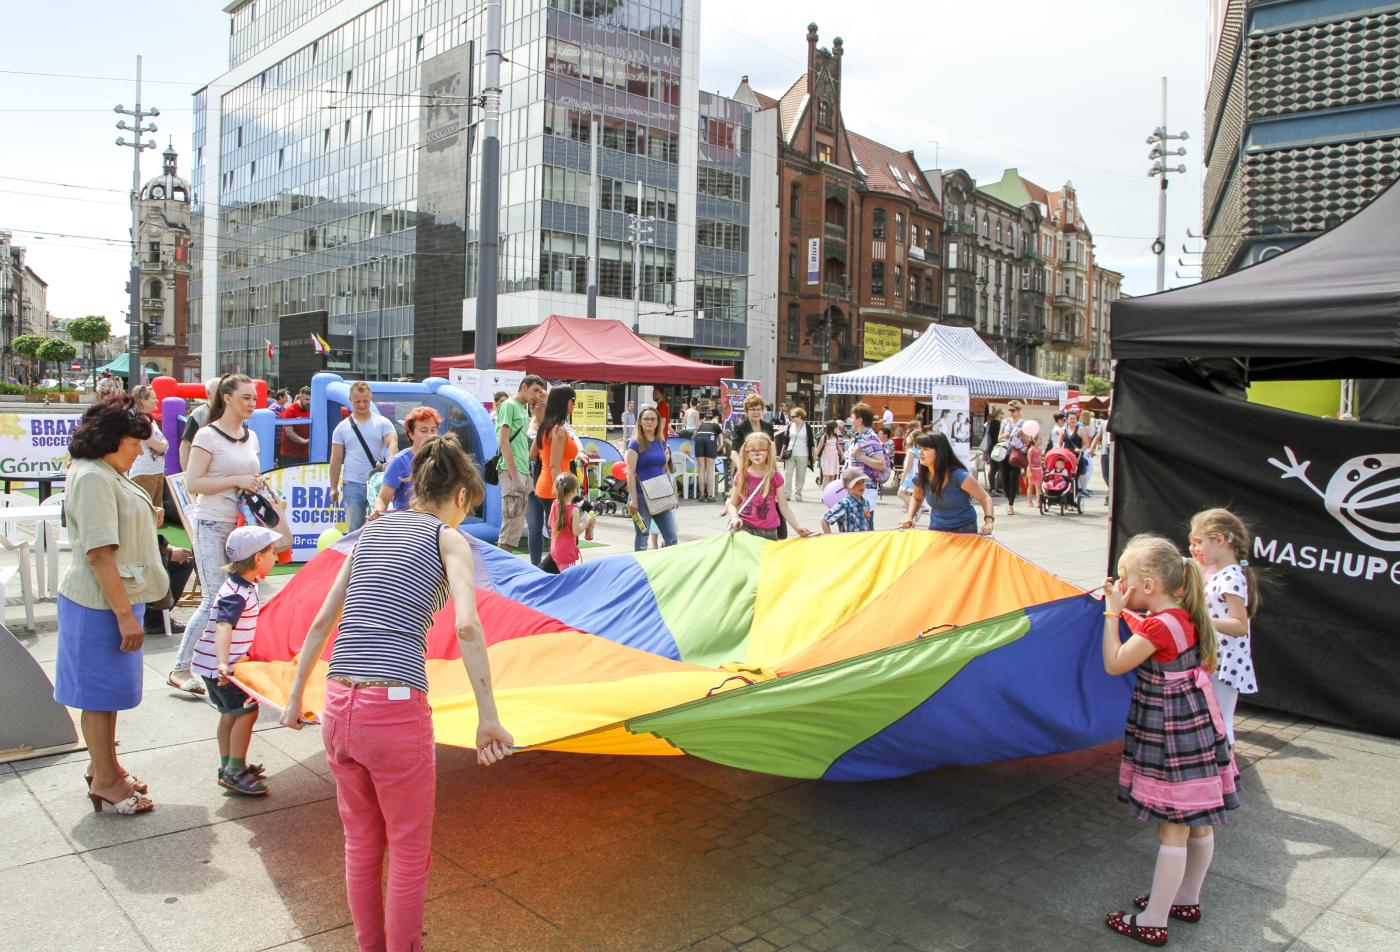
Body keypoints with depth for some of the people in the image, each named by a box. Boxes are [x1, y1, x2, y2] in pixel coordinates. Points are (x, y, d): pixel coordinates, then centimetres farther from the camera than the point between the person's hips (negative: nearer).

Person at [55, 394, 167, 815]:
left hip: (115, 599, 10)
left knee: (108, 689, 20)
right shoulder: (92, 478, -20)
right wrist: (125, 614, -24)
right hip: (101, 604, -10)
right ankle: (105, 780, 16)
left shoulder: (106, 474, 12)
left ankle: (105, 766, 34)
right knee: (99, 691, 3)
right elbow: (99, 553, -25)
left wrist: (146, 520, 11)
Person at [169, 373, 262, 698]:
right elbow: (192, 484, -15)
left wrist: (257, 486, 8)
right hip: (211, 525, -7)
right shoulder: (208, 435, -8)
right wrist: (236, 481, -18)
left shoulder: (251, 436, 13)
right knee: (215, 600, -9)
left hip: (241, 525, 7)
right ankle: (180, 669, 2)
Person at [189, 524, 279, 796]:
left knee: (230, 712, 16)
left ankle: (228, 766, 27)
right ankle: (235, 772, 1)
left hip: (219, 663, 10)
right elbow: (223, 627, -39)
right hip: (218, 664, -10)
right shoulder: (237, 594, -25)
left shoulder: (244, 585, 7)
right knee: (247, 711, -7)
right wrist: (223, 663, -52)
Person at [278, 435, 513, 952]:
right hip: (396, 711, -6)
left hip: (338, 709, 6)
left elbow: (321, 622, 17)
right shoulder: (448, 537, 0)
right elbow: (466, 625, -17)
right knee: (409, 853, 15)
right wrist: (488, 718, -15)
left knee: (361, 845, 25)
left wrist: (296, 695, 25)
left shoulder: (372, 531, 16)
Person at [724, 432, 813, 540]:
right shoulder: (741, 475, 4)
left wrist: (797, 527, -4)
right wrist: (735, 517, -13)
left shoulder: (775, 477, 1)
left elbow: (784, 507, 4)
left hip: (768, 531, 0)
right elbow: (732, 503, 7)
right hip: (744, 527, 0)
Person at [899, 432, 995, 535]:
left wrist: (988, 521, -29)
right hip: (935, 530, 4)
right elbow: (916, 498, 16)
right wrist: (909, 517, -2)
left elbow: (985, 498, -13)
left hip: (964, 530, -4)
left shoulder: (958, 476, -21)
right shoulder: (920, 478, -7)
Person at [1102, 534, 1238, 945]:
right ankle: (1187, 900, 35)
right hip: (1195, 727, 10)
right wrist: (1122, 608, 11)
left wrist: (1113, 613, -12)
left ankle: (1153, 922, 7)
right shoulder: (1182, 617, 5)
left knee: (1172, 830, -2)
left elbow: (1114, 664, -18)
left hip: (1172, 736, -10)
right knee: (1197, 824, 19)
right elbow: (1144, 639, 21)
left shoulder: (1159, 626, -23)